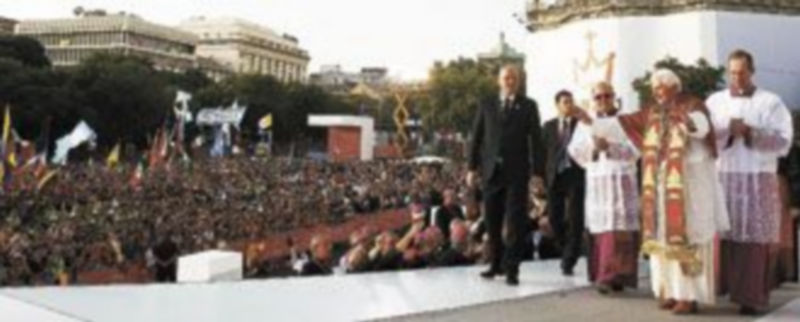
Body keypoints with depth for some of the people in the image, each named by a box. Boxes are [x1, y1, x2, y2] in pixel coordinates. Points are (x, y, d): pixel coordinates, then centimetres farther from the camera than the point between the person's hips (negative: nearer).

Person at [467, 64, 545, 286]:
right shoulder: (486, 106, 10)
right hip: (491, 171, 2)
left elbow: (536, 140, 0)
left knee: (515, 221, -5)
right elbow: (476, 138, 9)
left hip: (517, 172, -2)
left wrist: (538, 172, -6)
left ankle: (511, 269, -1)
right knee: (492, 221, 7)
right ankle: (496, 264, 19)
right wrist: (472, 167, 3)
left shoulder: (528, 106, 5)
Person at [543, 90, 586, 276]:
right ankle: (568, 251, 27)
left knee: (574, 219, -5)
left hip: (575, 176, -2)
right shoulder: (549, 126, 11)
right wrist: (543, 176, 1)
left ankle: (569, 261, 3)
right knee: (555, 218, 2)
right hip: (555, 177, 2)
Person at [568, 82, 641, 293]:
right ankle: (601, 275, 10)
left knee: (618, 229, -9)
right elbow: (574, 150, 3)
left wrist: (609, 146, -19)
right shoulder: (586, 123, 12)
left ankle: (614, 276, -12)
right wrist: (593, 147, -14)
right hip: (596, 183, 3)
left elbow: (634, 150, -7)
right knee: (599, 230, 2)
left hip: (621, 182, -2)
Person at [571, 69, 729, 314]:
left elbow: (702, 125, -29)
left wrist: (689, 121, -52)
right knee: (664, 236, 7)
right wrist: (592, 122, 4)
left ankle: (690, 295, -4)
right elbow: (623, 125, 11)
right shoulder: (652, 113, 12)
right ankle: (672, 291, 14)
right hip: (661, 183, 7)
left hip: (689, 182, -7)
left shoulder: (693, 106, -7)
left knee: (686, 236, -7)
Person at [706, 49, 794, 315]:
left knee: (754, 240, -2)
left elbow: (783, 143, -5)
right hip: (721, 179, 2)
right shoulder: (714, 102, 9)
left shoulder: (772, 103, 2)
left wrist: (749, 132, -17)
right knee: (721, 236, -3)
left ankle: (752, 297, 1)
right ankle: (717, 287, 5)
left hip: (758, 181, -2)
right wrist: (729, 132, -16)